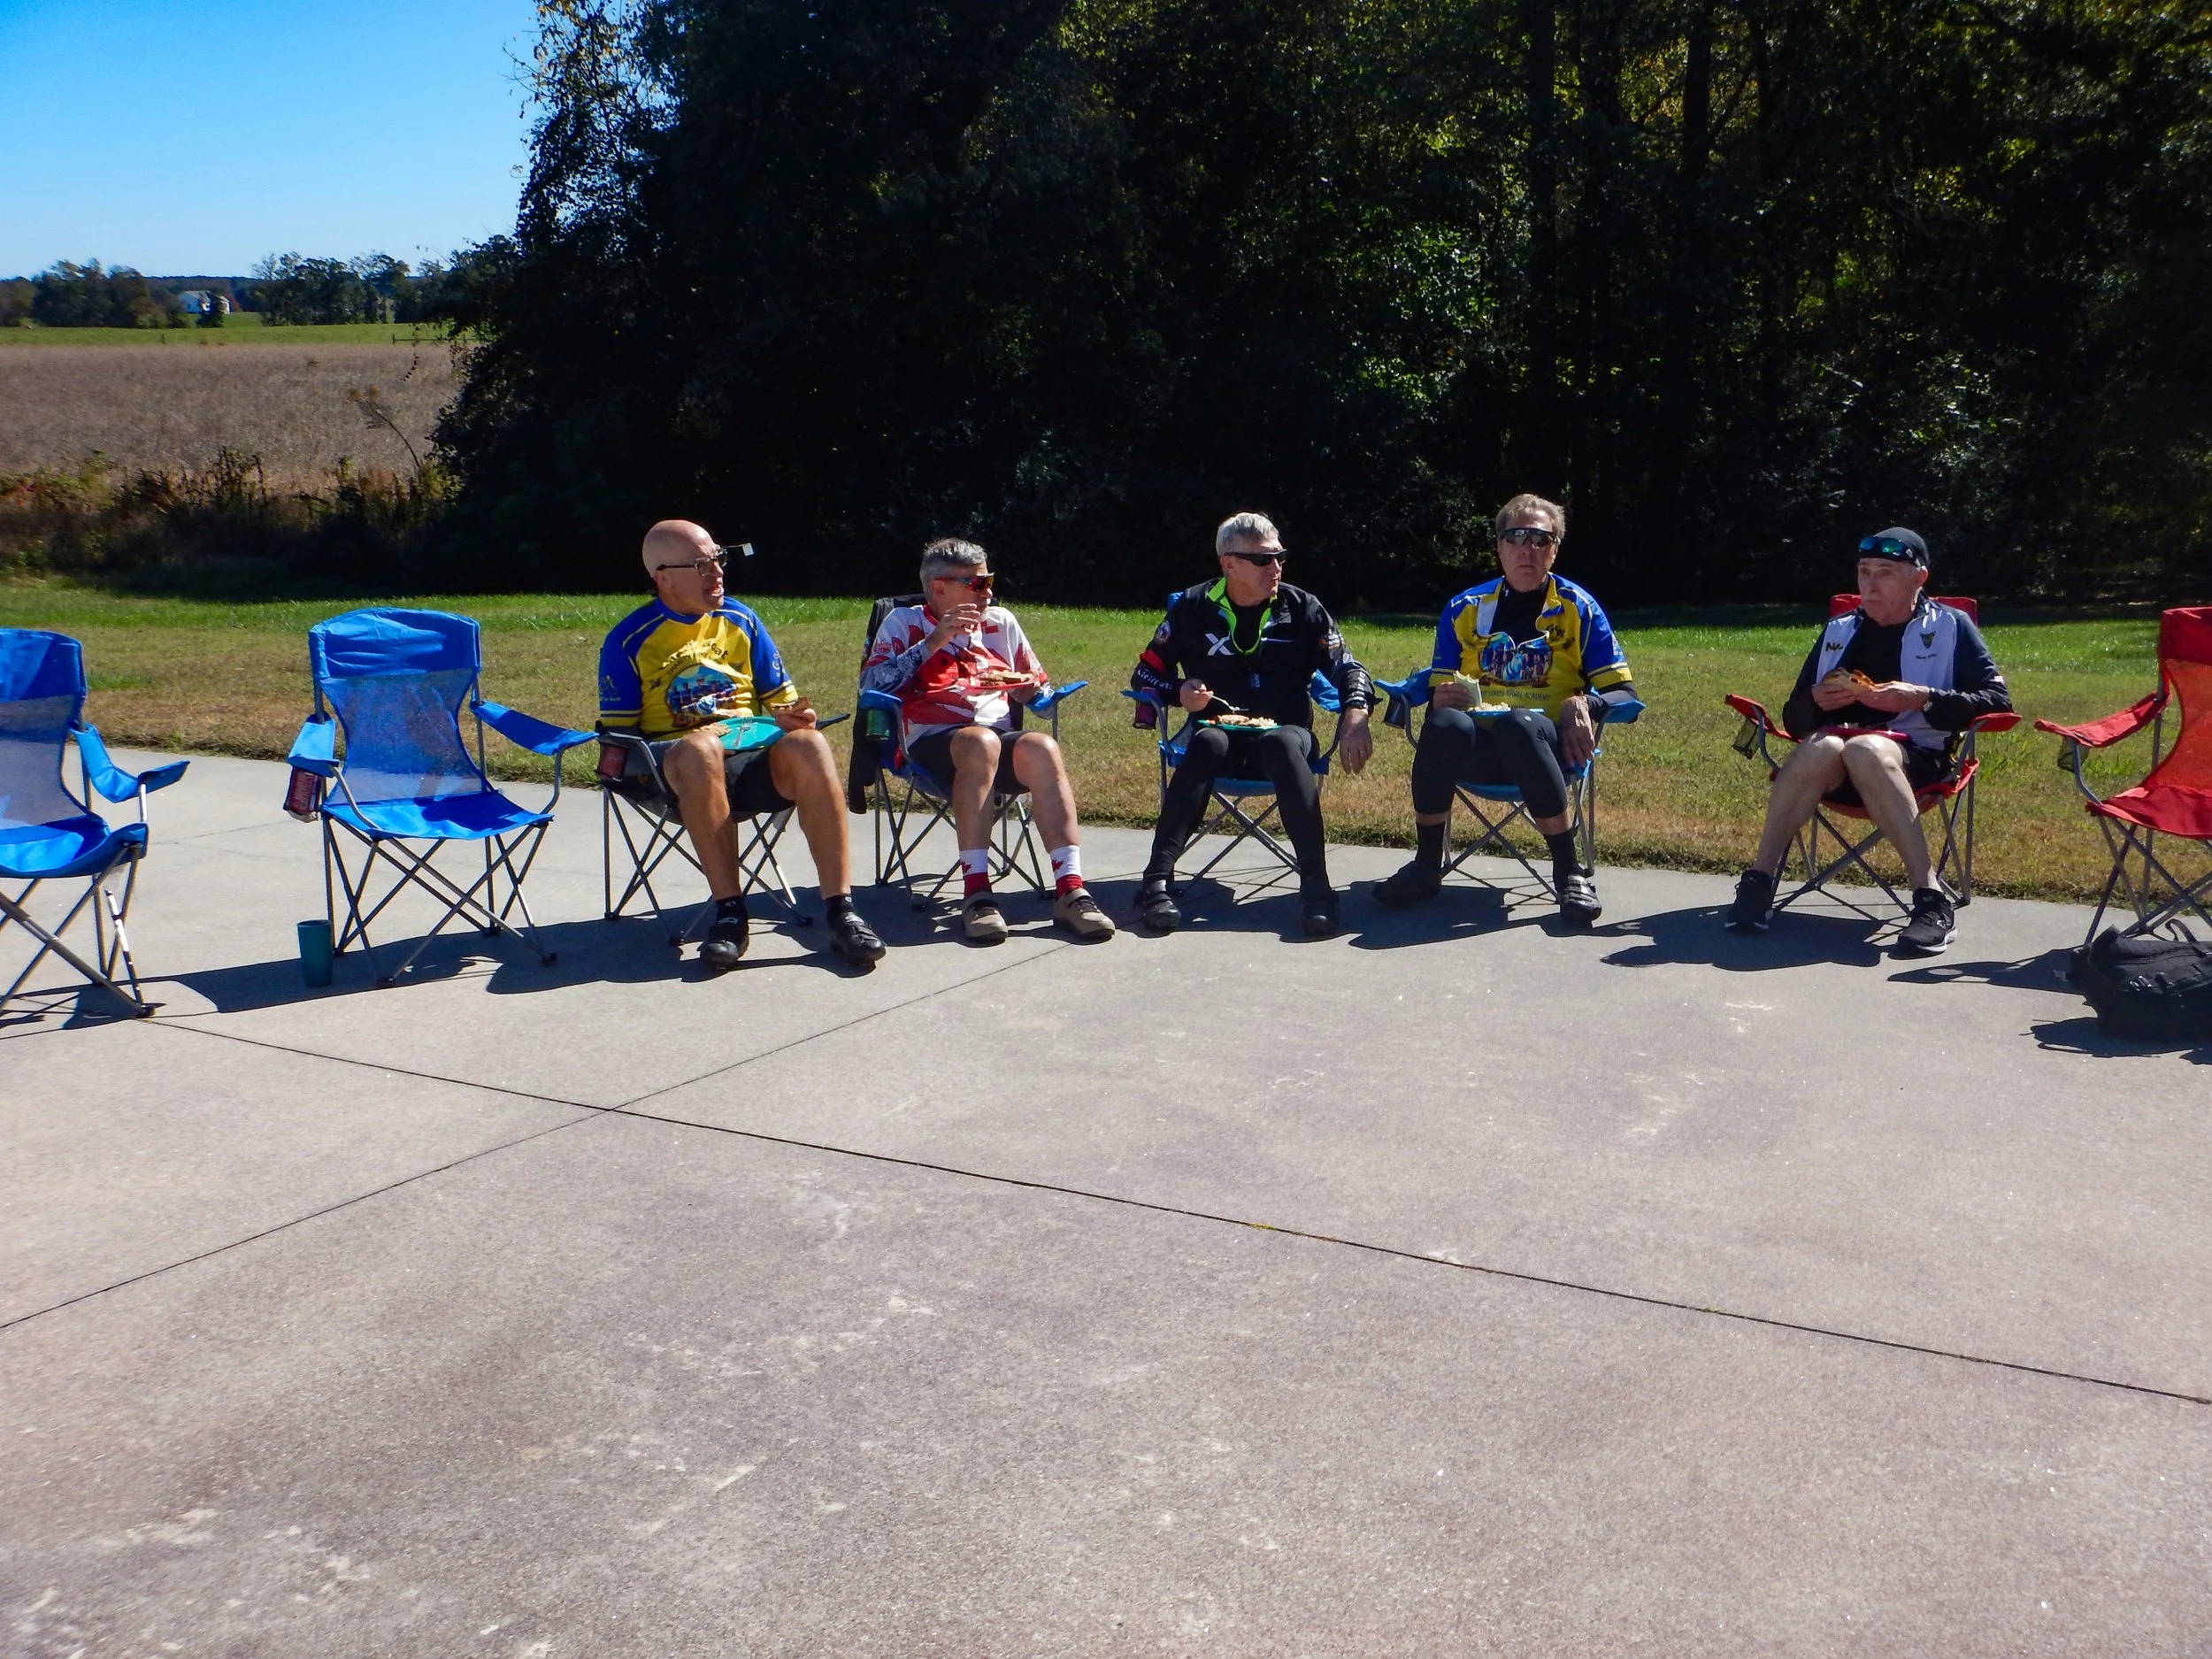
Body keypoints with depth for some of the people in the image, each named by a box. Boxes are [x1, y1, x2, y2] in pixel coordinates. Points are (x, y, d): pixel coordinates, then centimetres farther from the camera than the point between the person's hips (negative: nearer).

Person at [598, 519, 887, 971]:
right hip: (678, 763, -2)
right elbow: (617, 732, 6)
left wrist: (789, 715, -5)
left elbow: (780, 701, 19)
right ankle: (729, 913, -37)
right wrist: (636, 769, -15)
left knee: (807, 744, -33)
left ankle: (840, 911, -36)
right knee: (699, 749, -41)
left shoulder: (740, 622, 16)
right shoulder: (629, 641, 6)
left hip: (755, 754, 3)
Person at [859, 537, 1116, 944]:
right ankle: (976, 892, -41)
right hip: (934, 742, -3)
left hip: (1003, 736, 3)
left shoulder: (1001, 621, 23)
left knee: (1041, 748, -32)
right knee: (980, 742, -38)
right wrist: (933, 643, -9)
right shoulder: (905, 622, 12)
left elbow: (1040, 686, 27)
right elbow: (870, 683, -4)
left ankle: (1070, 889, -41)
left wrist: (1023, 686, 2)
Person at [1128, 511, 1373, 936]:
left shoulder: (1302, 608, 7)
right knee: (1208, 744, -36)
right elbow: (1146, 673, 12)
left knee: (1285, 743, -37)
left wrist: (1355, 715, -15)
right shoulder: (1193, 608, 7)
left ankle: (1315, 886, -45)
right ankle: (1156, 882, -44)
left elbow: (1348, 669, 7)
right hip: (1219, 730, 0)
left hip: (1284, 731, 0)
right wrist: (1180, 692, -11)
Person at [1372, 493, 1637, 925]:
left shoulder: (1579, 609, 9)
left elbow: (1623, 693, 7)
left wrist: (1584, 704, -15)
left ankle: (1571, 873, -28)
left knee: (1519, 723, -40)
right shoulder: (1464, 609, 15)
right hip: (1476, 746, 2)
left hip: (1548, 744, -2)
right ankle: (1426, 867, -18)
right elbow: (1437, 692, 19)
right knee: (1445, 724, -36)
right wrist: (1441, 698, -6)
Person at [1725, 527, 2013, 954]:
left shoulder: (1950, 627, 12)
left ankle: (1931, 899, -42)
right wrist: (1817, 702, -4)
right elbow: (1794, 718, 21)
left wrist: (1923, 699, -12)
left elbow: (1996, 701, 3)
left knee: (1866, 749, -39)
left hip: (1916, 759, -3)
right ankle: (1757, 883, -35)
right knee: (1822, 747, -35)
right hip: (1831, 767, 3)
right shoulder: (1839, 631, 22)